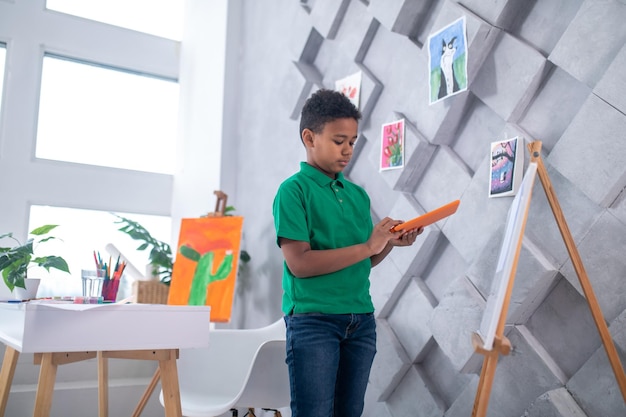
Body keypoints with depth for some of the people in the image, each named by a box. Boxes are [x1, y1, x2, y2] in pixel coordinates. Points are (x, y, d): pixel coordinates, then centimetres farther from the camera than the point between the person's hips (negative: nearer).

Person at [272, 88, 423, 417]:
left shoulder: (358, 194, 12)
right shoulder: (294, 189, -7)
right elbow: (299, 263, -17)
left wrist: (390, 243, -4)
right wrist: (367, 246, -16)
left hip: (361, 320, 6)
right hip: (312, 319, -6)